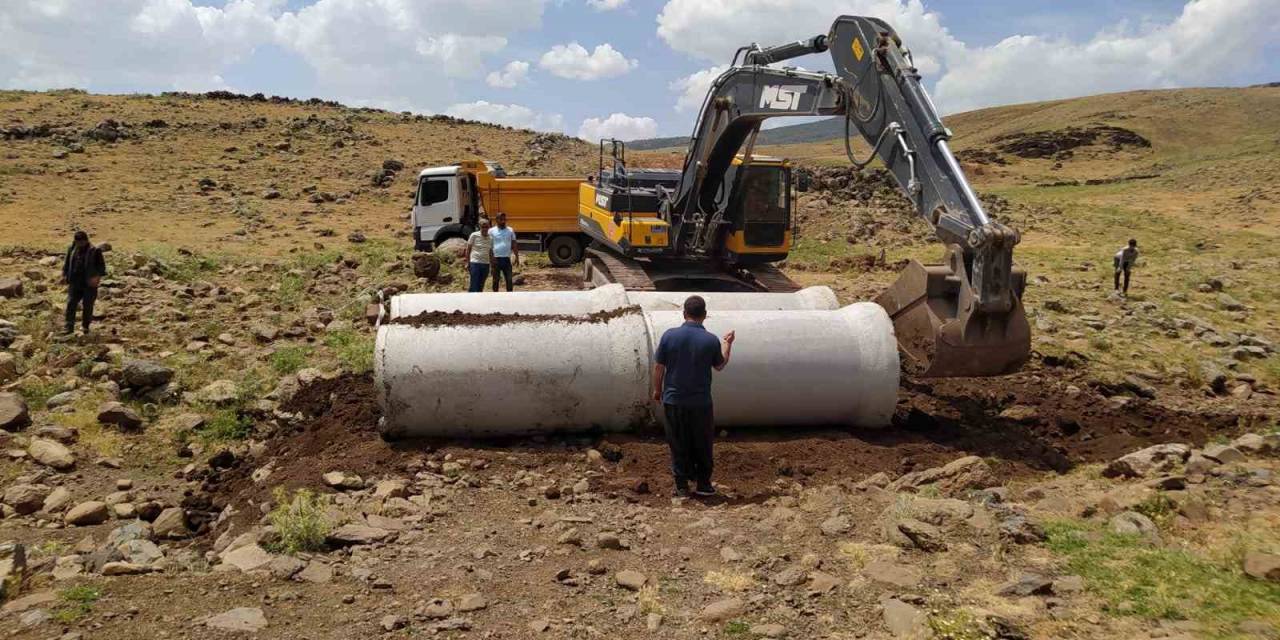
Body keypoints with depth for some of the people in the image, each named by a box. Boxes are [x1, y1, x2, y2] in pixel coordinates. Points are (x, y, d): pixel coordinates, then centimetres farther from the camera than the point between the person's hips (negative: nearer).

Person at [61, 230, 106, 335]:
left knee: (87, 306, 4)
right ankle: (69, 327, -4)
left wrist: (97, 276, -19)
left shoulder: (94, 251, -5)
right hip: (75, 283, 3)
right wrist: (64, 275, 6)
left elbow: (101, 266, -4)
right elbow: (67, 263, 19)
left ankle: (85, 327, 19)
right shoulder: (72, 249, 9)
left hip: (89, 284, -3)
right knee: (71, 304, -6)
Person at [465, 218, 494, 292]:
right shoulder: (474, 235, -4)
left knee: (481, 286, 10)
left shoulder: (490, 238, 8)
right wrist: (467, 263, -5)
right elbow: (468, 249, 0)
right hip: (475, 263, -5)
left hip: (485, 264, 5)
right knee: (474, 286, -8)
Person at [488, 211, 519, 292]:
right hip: (496, 259, -2)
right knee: (495, 279, 7)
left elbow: (514, 245, 8)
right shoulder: (491, 231, -1)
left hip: (507, 259, 2)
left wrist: (517, 257, 1)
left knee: (509, 279, 2)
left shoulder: (510, 230, 6)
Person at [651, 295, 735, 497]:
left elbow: (658, 367, -3)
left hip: (673, 400, 1)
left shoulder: (669, 335, -10)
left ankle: (682, 485, 17)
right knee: (702, 445, 15)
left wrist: (657, 389, 12)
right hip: (700, 402, -1)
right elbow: (720, 366, 7)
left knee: (678, 444, 12)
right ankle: (703, 484, 22)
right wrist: (727, 344, 22)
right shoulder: (711, 340, -11)